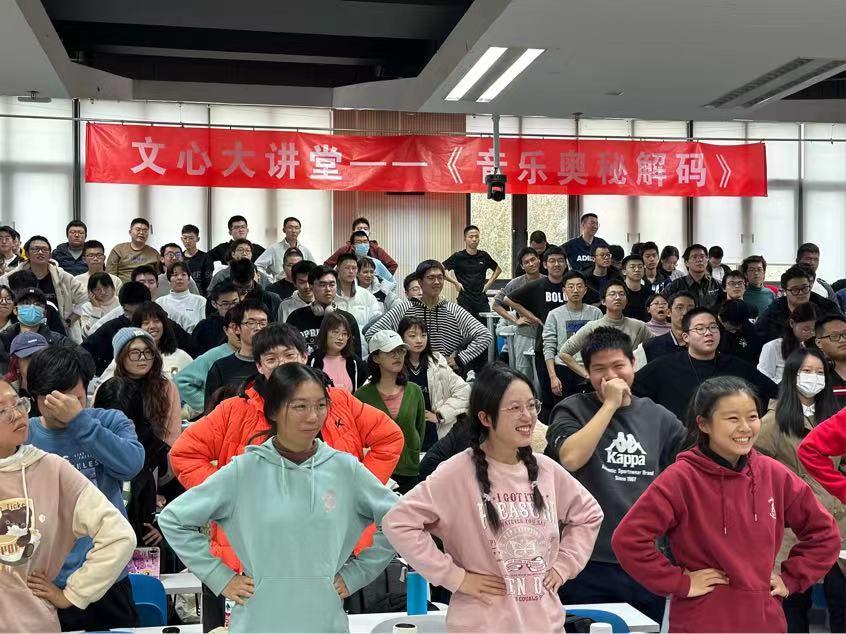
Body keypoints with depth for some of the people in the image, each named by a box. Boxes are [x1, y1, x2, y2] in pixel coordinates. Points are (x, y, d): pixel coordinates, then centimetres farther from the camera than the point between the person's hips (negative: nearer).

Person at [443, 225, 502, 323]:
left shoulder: (484, 256, 8)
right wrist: (455, 283, -8)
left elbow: (498, 269, 24)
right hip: (464, 300, -3)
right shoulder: (458, 257, -3)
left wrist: (488, 283, 10)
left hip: (482, 300, 3)